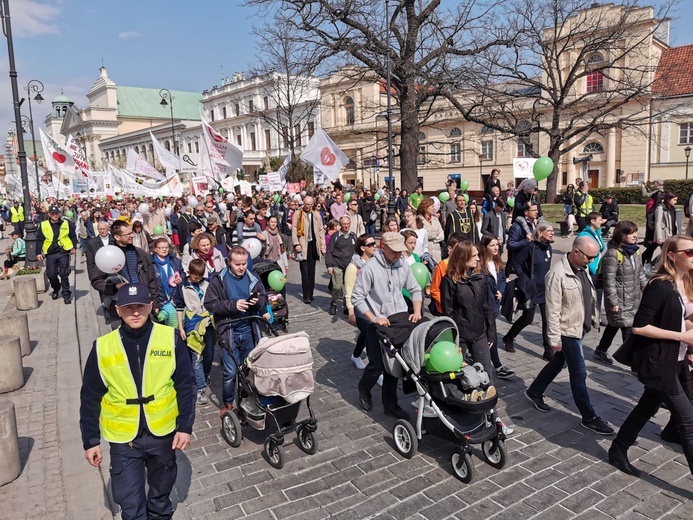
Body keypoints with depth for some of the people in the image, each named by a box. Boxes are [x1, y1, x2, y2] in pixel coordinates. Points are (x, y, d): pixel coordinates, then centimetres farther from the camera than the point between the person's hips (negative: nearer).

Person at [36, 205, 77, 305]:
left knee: (64, 275, -1)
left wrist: (73, 247, 2)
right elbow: (39, 240, 6)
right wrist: (38, 253, 2)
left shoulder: (66, 223, 2)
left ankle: (66, 294, 7)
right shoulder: (43, 225, 3)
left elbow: (73, 236, 8)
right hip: (50, 253, 2)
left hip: (64, 252, -1)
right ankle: (56, 290, 32)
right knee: (51, 274, 5)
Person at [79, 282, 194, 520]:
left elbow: (184, 386, -6)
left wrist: (185, 426, -8)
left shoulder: (171, 339, -12)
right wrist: (90, 440, 0)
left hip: (162, 432, 1)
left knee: (161, 492, 22)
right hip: (123, 437, 0)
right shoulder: (102, 347, -10)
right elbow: (90, 398, -2)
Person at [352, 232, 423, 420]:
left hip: (399, 320, 5)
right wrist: (374, 319, -19)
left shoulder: (403, 265, 0)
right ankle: (364, 388, 34)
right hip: (377, 324, -4)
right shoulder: (370, 267, -15)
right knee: (377, 365, 2)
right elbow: (357, 298, -14)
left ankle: (390, 403, 27)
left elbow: (415, 290, 11)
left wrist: (417, 311, -4)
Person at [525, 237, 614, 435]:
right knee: (579, 373, 0)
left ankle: (534, 392, 38)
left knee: (557, 363, 20)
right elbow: (553, 309, -23)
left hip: (579, 328, 9)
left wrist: (594, 318, 18)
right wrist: (554, 337, -21)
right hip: (567, 331, -9)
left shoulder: (582, 268, 3)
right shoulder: (558, 274, -25)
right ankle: (589, 417, 14)